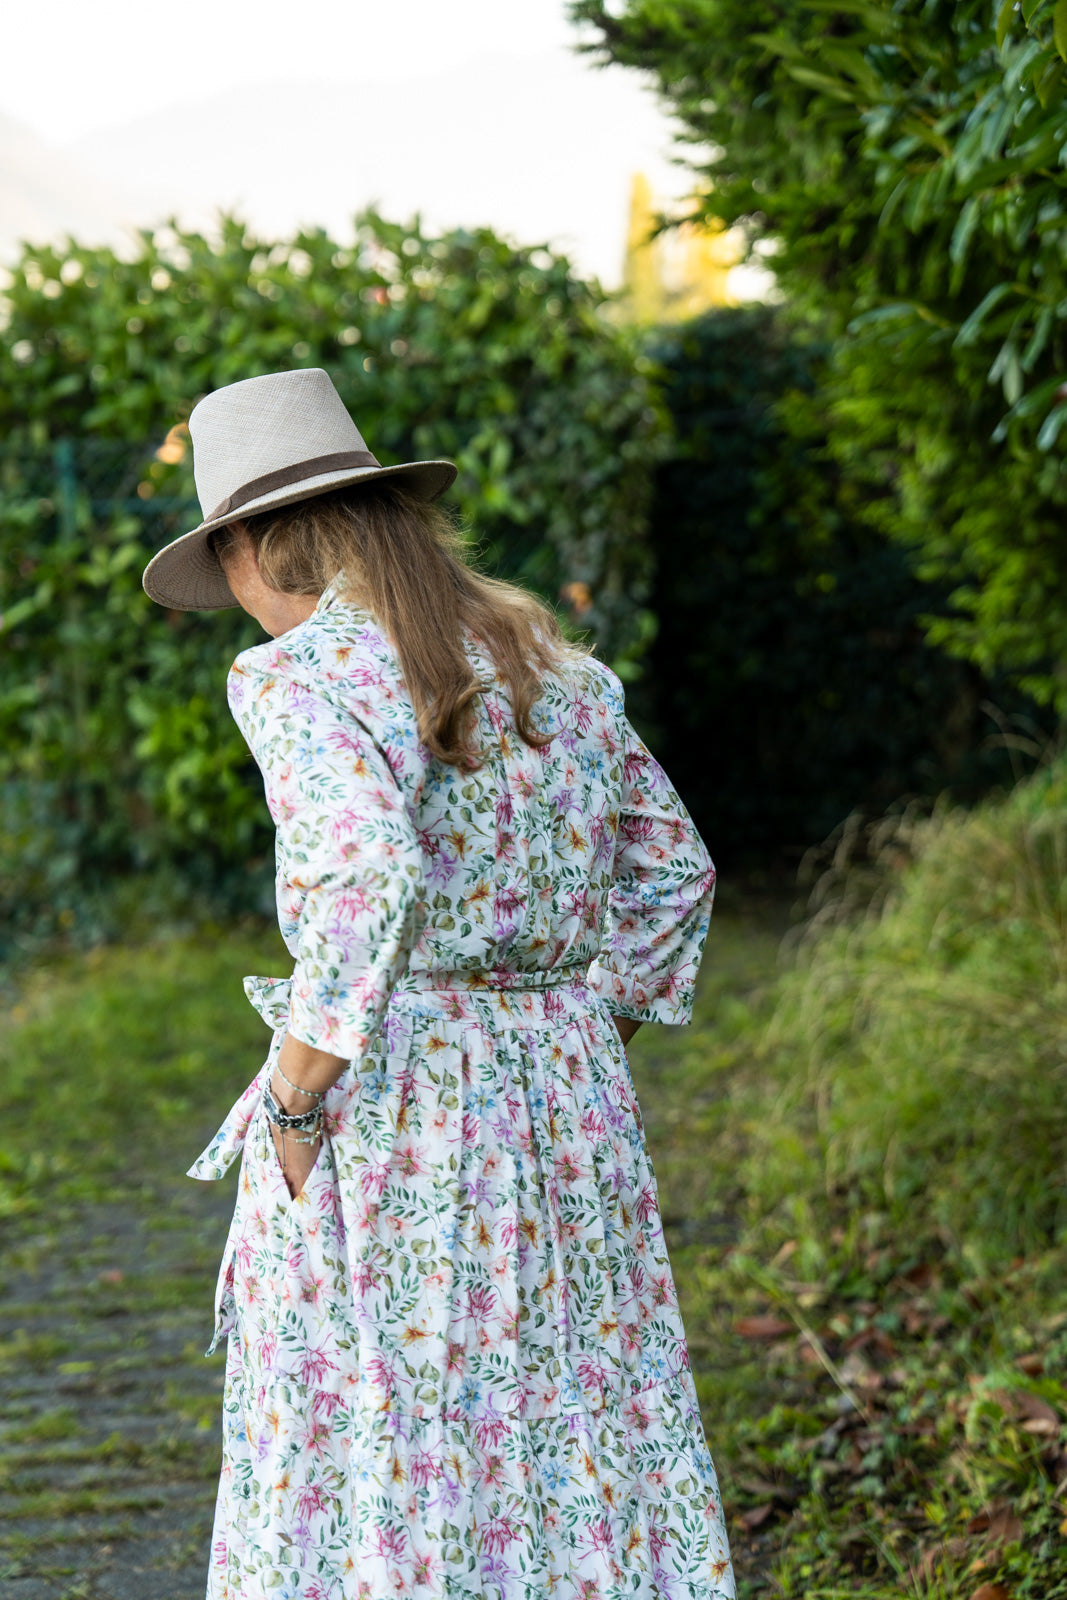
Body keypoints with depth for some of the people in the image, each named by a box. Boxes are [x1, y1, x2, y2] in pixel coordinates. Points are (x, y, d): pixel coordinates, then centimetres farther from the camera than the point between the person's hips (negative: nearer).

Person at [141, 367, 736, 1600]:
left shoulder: (302, 675, -10)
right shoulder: (555, 663, 12)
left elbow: (368, 882, -25)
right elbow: (671, 874, 17)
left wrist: (294, 1104, -15)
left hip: (385, 1118, -6)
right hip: (570, 1105, 7)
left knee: (373, 1492, 4)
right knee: (586, 1442, 14)